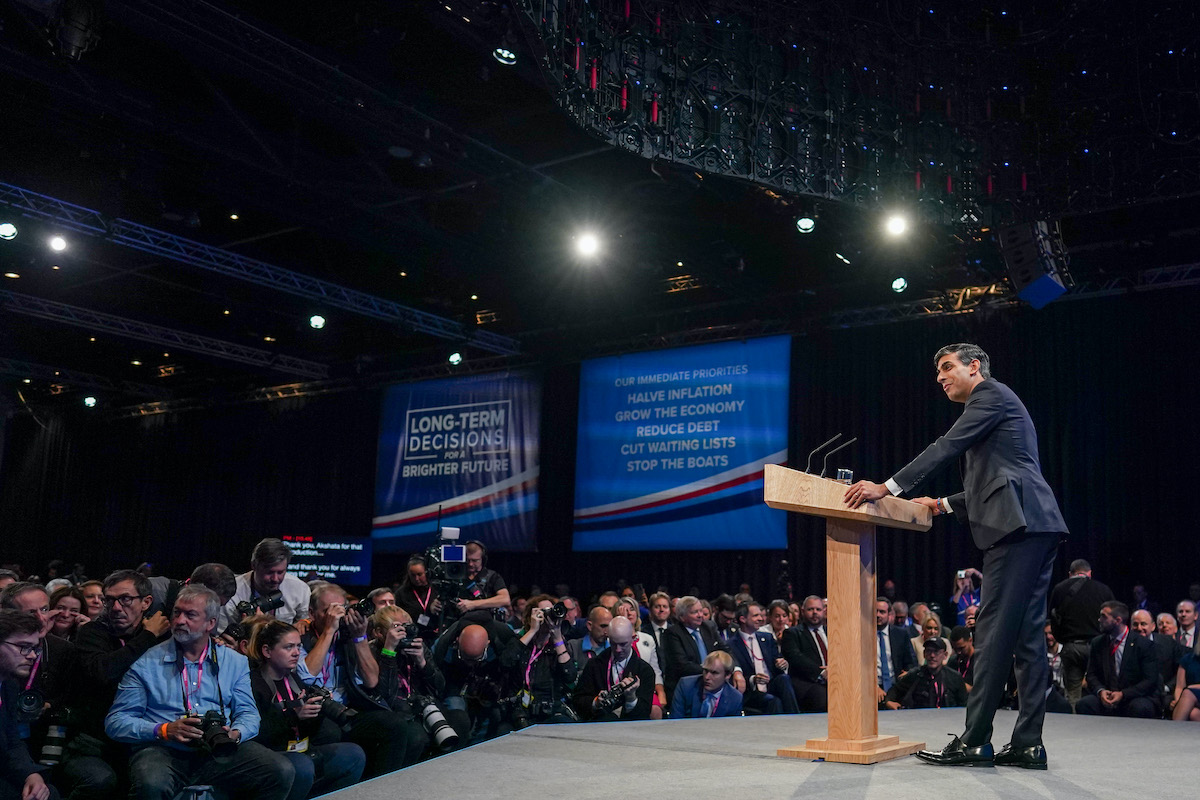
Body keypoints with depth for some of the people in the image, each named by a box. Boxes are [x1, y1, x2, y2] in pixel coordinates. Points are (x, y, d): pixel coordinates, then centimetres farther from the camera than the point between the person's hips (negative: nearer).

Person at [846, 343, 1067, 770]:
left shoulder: (991, 394, -1)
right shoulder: (994, 403, 29)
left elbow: (947, 447, -11)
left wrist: (887, 487, -12)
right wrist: (945, 505, 27)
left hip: (1018, 525, -10)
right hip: (1034, 528, 10)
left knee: (994, 632, -10)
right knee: (1026, 634, 6)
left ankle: (974, 741, -9)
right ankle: (1028, 743, 7)